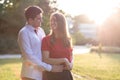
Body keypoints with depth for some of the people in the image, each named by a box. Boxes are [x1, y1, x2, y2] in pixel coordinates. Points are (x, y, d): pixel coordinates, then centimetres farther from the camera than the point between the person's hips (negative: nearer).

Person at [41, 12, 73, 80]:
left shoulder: (68, 39, 9)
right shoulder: (46, 40, -5)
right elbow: (45, 60, -12)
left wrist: (71, 64, -3)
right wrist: (64, 60, -16)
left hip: (66, 74, 4)